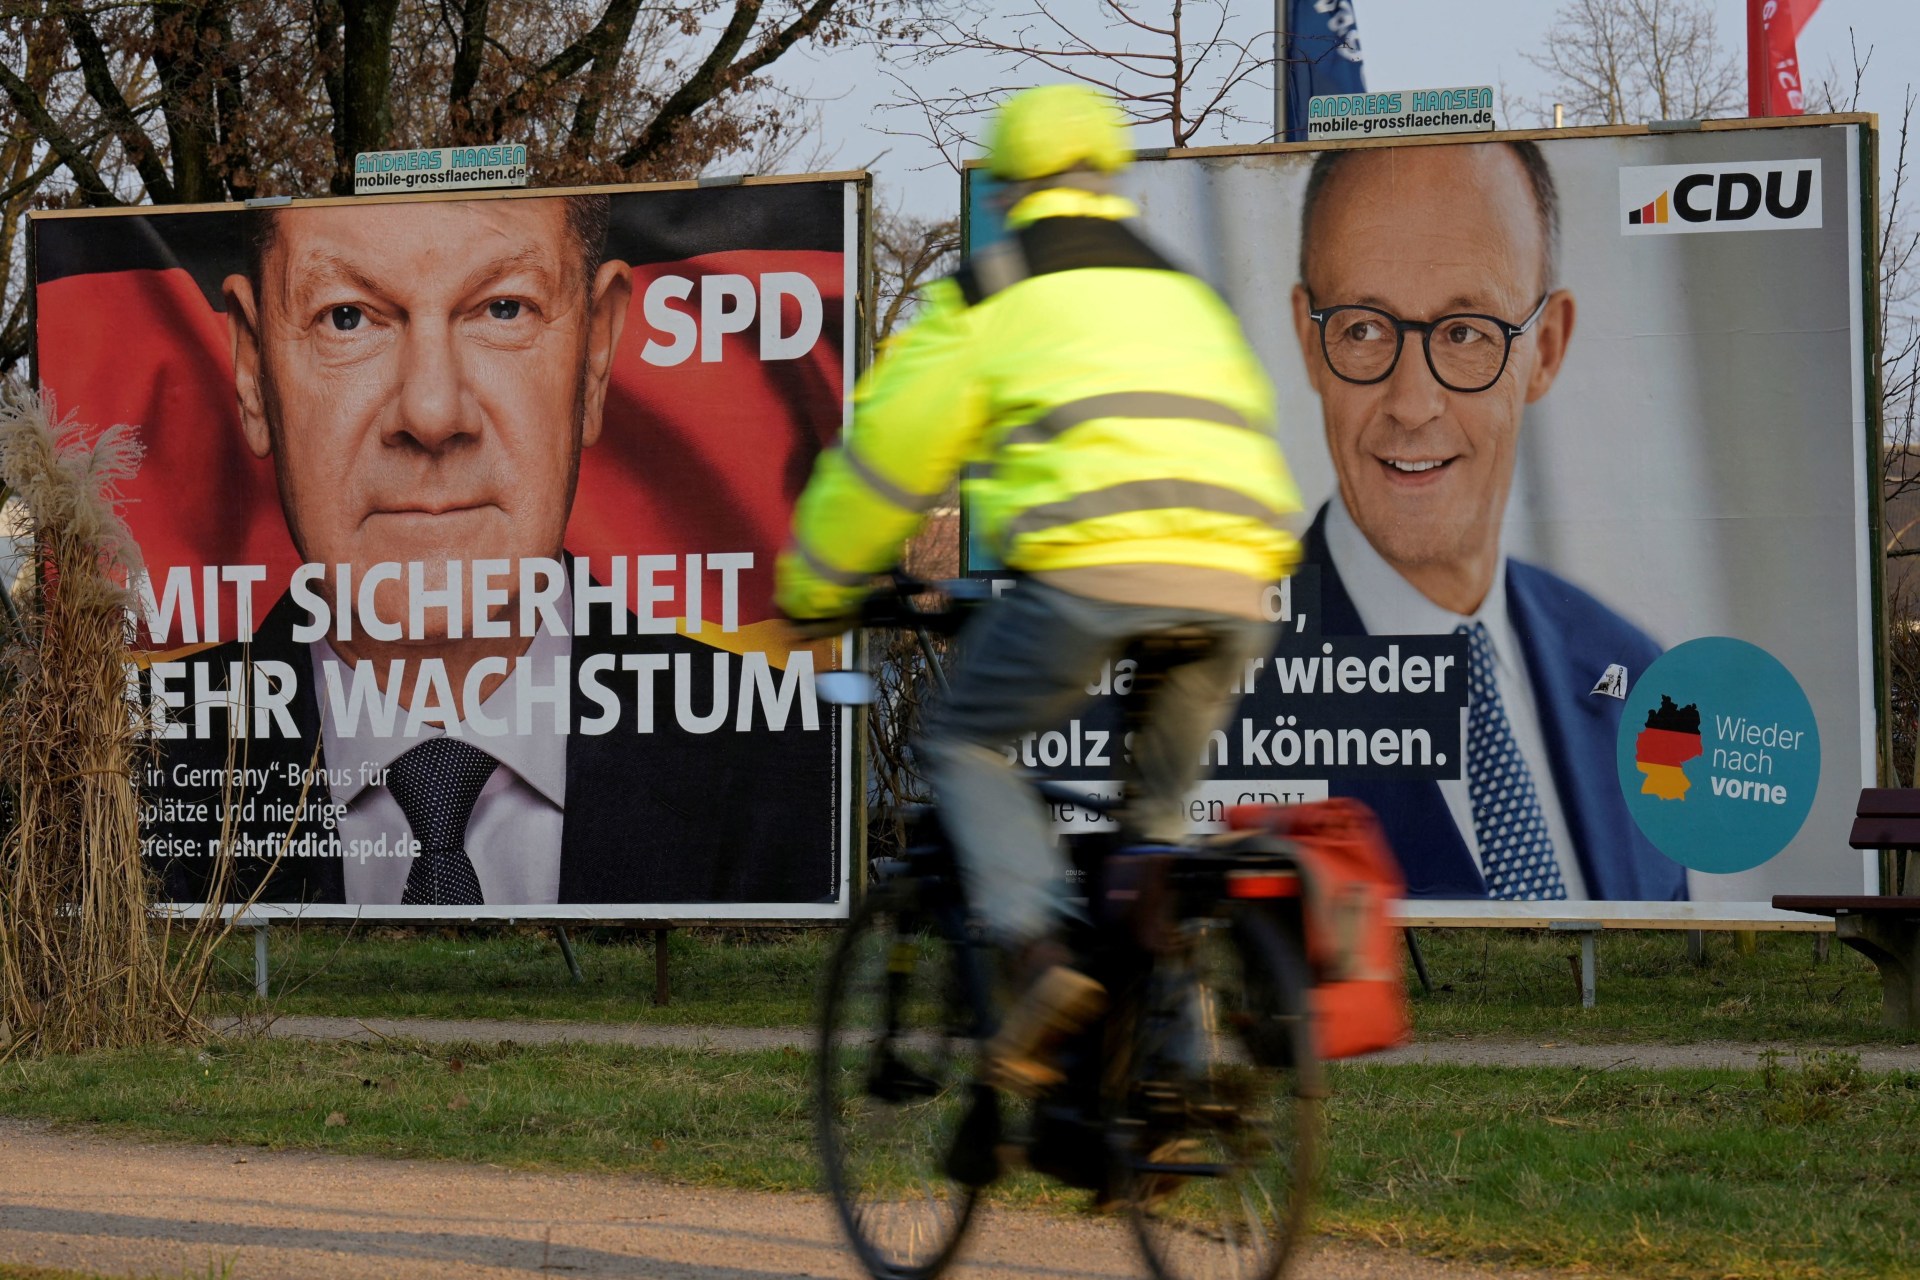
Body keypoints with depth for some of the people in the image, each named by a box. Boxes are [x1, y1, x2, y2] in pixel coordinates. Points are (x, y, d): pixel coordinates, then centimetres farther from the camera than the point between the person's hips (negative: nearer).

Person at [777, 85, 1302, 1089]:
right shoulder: (1184, 293, 31)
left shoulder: (989, 296, 15)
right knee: (1160, 798, 23)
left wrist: (811, 591, 30)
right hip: (1234, 579, 5)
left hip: (1096, 565, -5)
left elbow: (885, 453, 18)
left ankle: (1040, 955, -8)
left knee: (965, 743, 14)